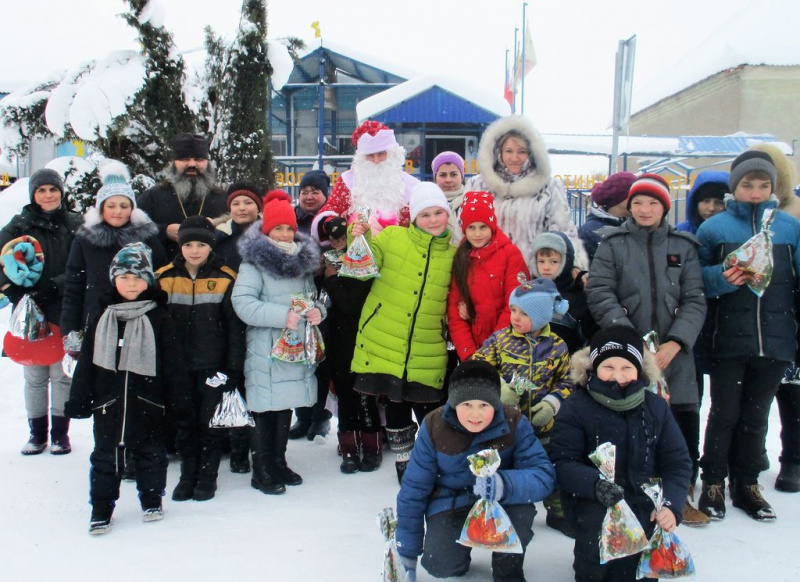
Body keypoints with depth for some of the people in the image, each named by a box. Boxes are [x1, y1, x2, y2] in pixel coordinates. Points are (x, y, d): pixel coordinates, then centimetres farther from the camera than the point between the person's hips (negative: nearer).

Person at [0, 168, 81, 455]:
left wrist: (53, 285, -16)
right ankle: (37, 433, 20)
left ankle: (60, 433, 17)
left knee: (62, 374, 4)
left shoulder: (75, 225, 1)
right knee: (34, 376, 8)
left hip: (65, 312, -1)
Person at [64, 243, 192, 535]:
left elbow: (173, 365, -4)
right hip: (108, 403, 2)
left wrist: (180, 404, -5)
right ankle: (101, 508, 21)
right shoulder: (102, 318, 3)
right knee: (106, 457, 9)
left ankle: (151, 500, 31)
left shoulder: (159, 319, -4)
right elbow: (86, 361, 6)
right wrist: (78, 400, 3)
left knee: (150, 454, 13)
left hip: (148, 404, -1)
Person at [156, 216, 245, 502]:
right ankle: (187, 476, 24)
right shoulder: (164, 279, 1)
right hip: (178, 368, 2)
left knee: (211, 423, 5)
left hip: (213, 367, -2)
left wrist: (233, 368, -6)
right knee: (184, 423, 10)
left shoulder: (225, 280, -4)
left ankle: (207, 476, 19)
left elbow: (235, 328, -2)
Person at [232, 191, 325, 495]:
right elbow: (242, 302, -18)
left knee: (286, 406, 14)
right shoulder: (254, 261, -7)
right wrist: (282, 316, -24)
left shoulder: (303, 260, 13)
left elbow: (313, 296, 24)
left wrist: (317, 310, 0)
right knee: (265, 410, -2)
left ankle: (278, 462, 28)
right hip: (266, 351, -6)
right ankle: (262, 471, 10)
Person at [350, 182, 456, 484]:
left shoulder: (452, 254, 7)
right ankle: (403, 461, 28)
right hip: (385, 343, -1)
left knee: (429, 407, 4)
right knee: (396, 405, 9)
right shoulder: (392, 237, 0)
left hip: (427, 352, 1)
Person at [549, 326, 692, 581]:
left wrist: (671, 505, -12)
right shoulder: (576, 406, -4)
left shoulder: (656, 407, 6)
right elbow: (562, 462, -12)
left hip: (645, 497, 2)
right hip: (593, 502, -2)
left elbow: (678, 463, 6)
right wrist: (595, 484, -31)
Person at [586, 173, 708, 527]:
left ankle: (681, 495, 19)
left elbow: (694, 301, 5)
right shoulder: (612, 244, 5)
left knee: (684, 420, -1)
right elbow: (600, 295, -4)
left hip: (674, 353, 2)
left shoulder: (683, 247, 11)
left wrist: (675, 343, -11)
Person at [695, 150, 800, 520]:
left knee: (756, 416, 12)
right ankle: (713, 483, 20)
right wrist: (722, 279, -19)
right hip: (729, 340, -2)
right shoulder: (713, 228, 2)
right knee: (724, 414, 5)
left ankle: (747, 484, 26)